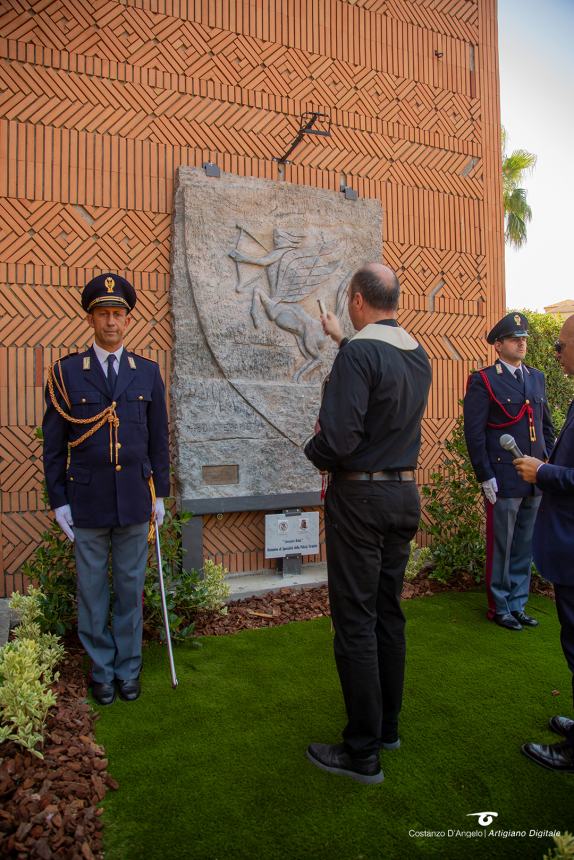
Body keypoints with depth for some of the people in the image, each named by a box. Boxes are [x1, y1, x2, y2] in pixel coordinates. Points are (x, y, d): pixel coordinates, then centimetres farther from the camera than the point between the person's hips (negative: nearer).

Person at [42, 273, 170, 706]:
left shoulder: (148, 372, 5)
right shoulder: (66, 372, 0)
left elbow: (159, 439, 8)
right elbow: (54, 444, 1)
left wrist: (160, 493, 6)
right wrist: (59, 500, -2)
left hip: (135, 500, 1)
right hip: (86, 502, -1)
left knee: (131, 590, 12)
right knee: (92, 592, 10)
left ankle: (128, 669, 28)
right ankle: (102, 671, 28)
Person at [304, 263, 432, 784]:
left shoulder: (358, 353, -18)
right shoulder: (418, 355, 7)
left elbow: (339, 439, -25)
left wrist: (316, 452, -3)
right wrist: (342, 340, 38)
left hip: (360, 497, -8)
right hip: (405, 493, 8)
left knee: (355, 622, 1)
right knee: (389, 614, 17)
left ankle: (362, 752, 12)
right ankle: (387, 726, 31)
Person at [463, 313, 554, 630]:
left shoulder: (536, 378, 13)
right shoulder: (483, 381, -7)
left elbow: (547, 426, 19)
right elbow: (473, 432, -11)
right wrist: (485, 477, -13)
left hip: (535, 482, 6)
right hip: (504, 481, -6)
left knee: (525, 547, 15)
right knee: (500, 548, 6)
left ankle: (518, 605, 29)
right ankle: (499, 608, 22)